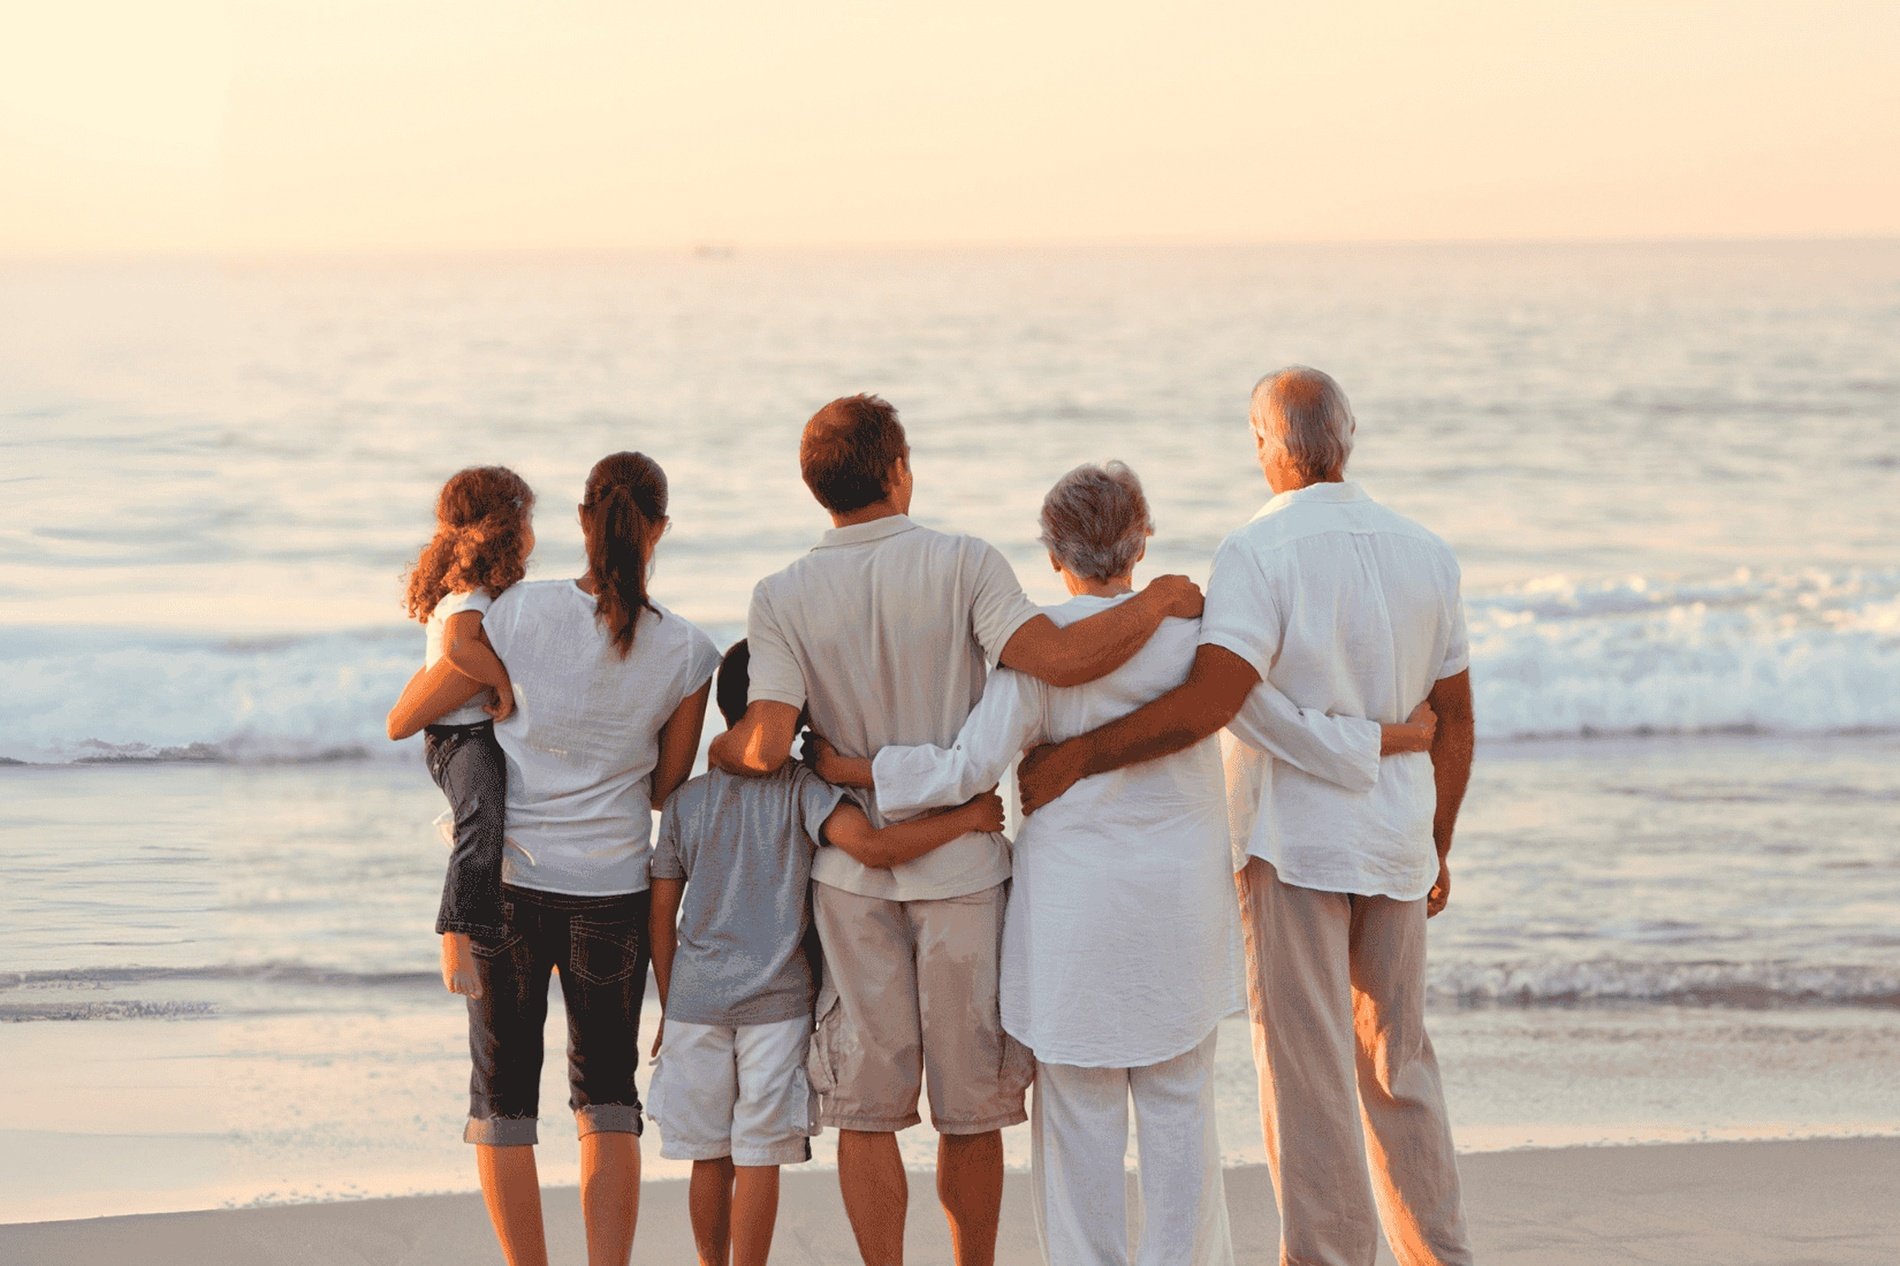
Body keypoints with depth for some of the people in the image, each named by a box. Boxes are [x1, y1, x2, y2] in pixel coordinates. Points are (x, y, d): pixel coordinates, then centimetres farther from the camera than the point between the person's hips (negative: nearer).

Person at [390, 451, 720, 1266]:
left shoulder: (520, 612, -9)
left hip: (506, 883, -1)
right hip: (613, 892, 1)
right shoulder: (687, 653, -6)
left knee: (502, 1092, 11)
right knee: (606, 1095, 14)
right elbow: (667, 788, 6)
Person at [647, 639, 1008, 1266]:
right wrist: (969, 816, -15)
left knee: (709, 1160, 12)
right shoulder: (801, 789, -8)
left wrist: (670, 1007, 17)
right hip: (777, 1003, -3)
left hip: (694, 1001, 3)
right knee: (758, 1161, 1)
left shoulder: (685, 800, 4)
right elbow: (870, 845, -24)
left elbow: (661, 915, 7)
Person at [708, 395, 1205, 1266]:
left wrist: (716, 750, 9)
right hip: (963, 864, -1)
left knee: (865, 1109, 6)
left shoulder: (783, 598, -5)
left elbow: (768, 744, -13)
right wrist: (1159, 601, -8)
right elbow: (1058, 659, -22)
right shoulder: (961, 565, -10)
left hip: (853, 873, 1)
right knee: (970, 1111, 11)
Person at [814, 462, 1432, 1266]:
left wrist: (851, 771, -4)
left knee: (1080, 1109, 6)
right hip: (1179, 899, 2)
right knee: (1178, 1107, 9)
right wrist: (1398, 738, 13)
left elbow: (972, 767, -14)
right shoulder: (1190, 632, -4)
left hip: (1073, 905, -2)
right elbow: (1286, 729, -1)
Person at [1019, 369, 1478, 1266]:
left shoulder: (1260, 553, -14)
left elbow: (1210, 699, -26)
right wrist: (1438, 848, 20)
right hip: (1395, 844, 6)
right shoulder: (1425, 553, 5)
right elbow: (1454, 719, 10)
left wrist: (1074, 755, -23)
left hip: (1293, 844, -6)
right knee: (1396, 1060, 16)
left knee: (1306, 1069, 0)